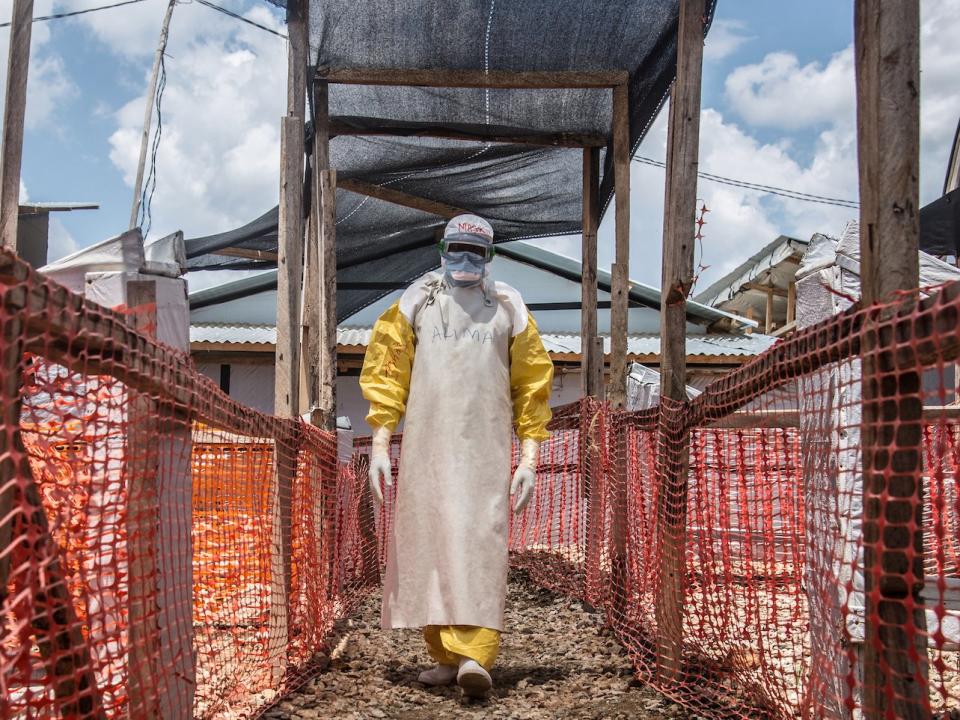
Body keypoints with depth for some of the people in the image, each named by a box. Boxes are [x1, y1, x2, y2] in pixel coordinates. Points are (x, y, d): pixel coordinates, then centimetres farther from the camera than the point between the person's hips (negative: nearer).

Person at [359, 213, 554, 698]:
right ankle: (445, 656, 11)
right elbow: (385, 373, 6)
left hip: (486, 453, -1)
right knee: (428, 547, 2)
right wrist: (380, 444, -2)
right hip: (426, 450, 1)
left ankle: (475, 656, -15)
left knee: (481, 548, -11)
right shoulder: (415, 303, 9)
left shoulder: (508, 308, 9)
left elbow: (531, 385, 8)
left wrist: (529, 456, 1)